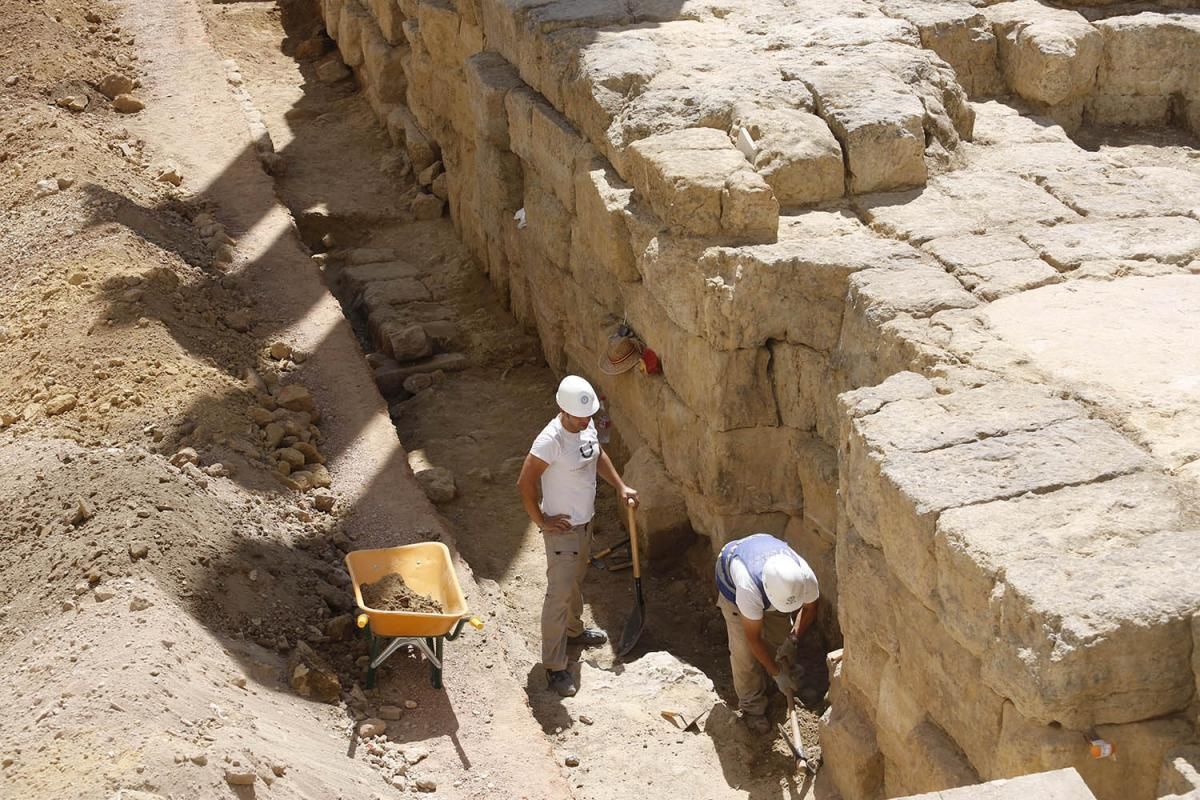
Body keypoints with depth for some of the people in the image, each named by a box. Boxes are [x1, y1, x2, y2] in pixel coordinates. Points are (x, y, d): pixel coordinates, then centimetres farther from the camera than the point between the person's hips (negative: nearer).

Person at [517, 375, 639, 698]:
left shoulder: (587, 425, -5)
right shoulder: (550, 441, -30)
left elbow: (598, 456, 16)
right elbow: (525, 483, -25)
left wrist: (620, 487, 9)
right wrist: (541, 521, -18)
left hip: (585, 521, 8)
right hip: (562, 528, -8)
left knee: (576, 581, 28)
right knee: (559, 594, -2)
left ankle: (574, 630, 51)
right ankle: (554, 666, 7)